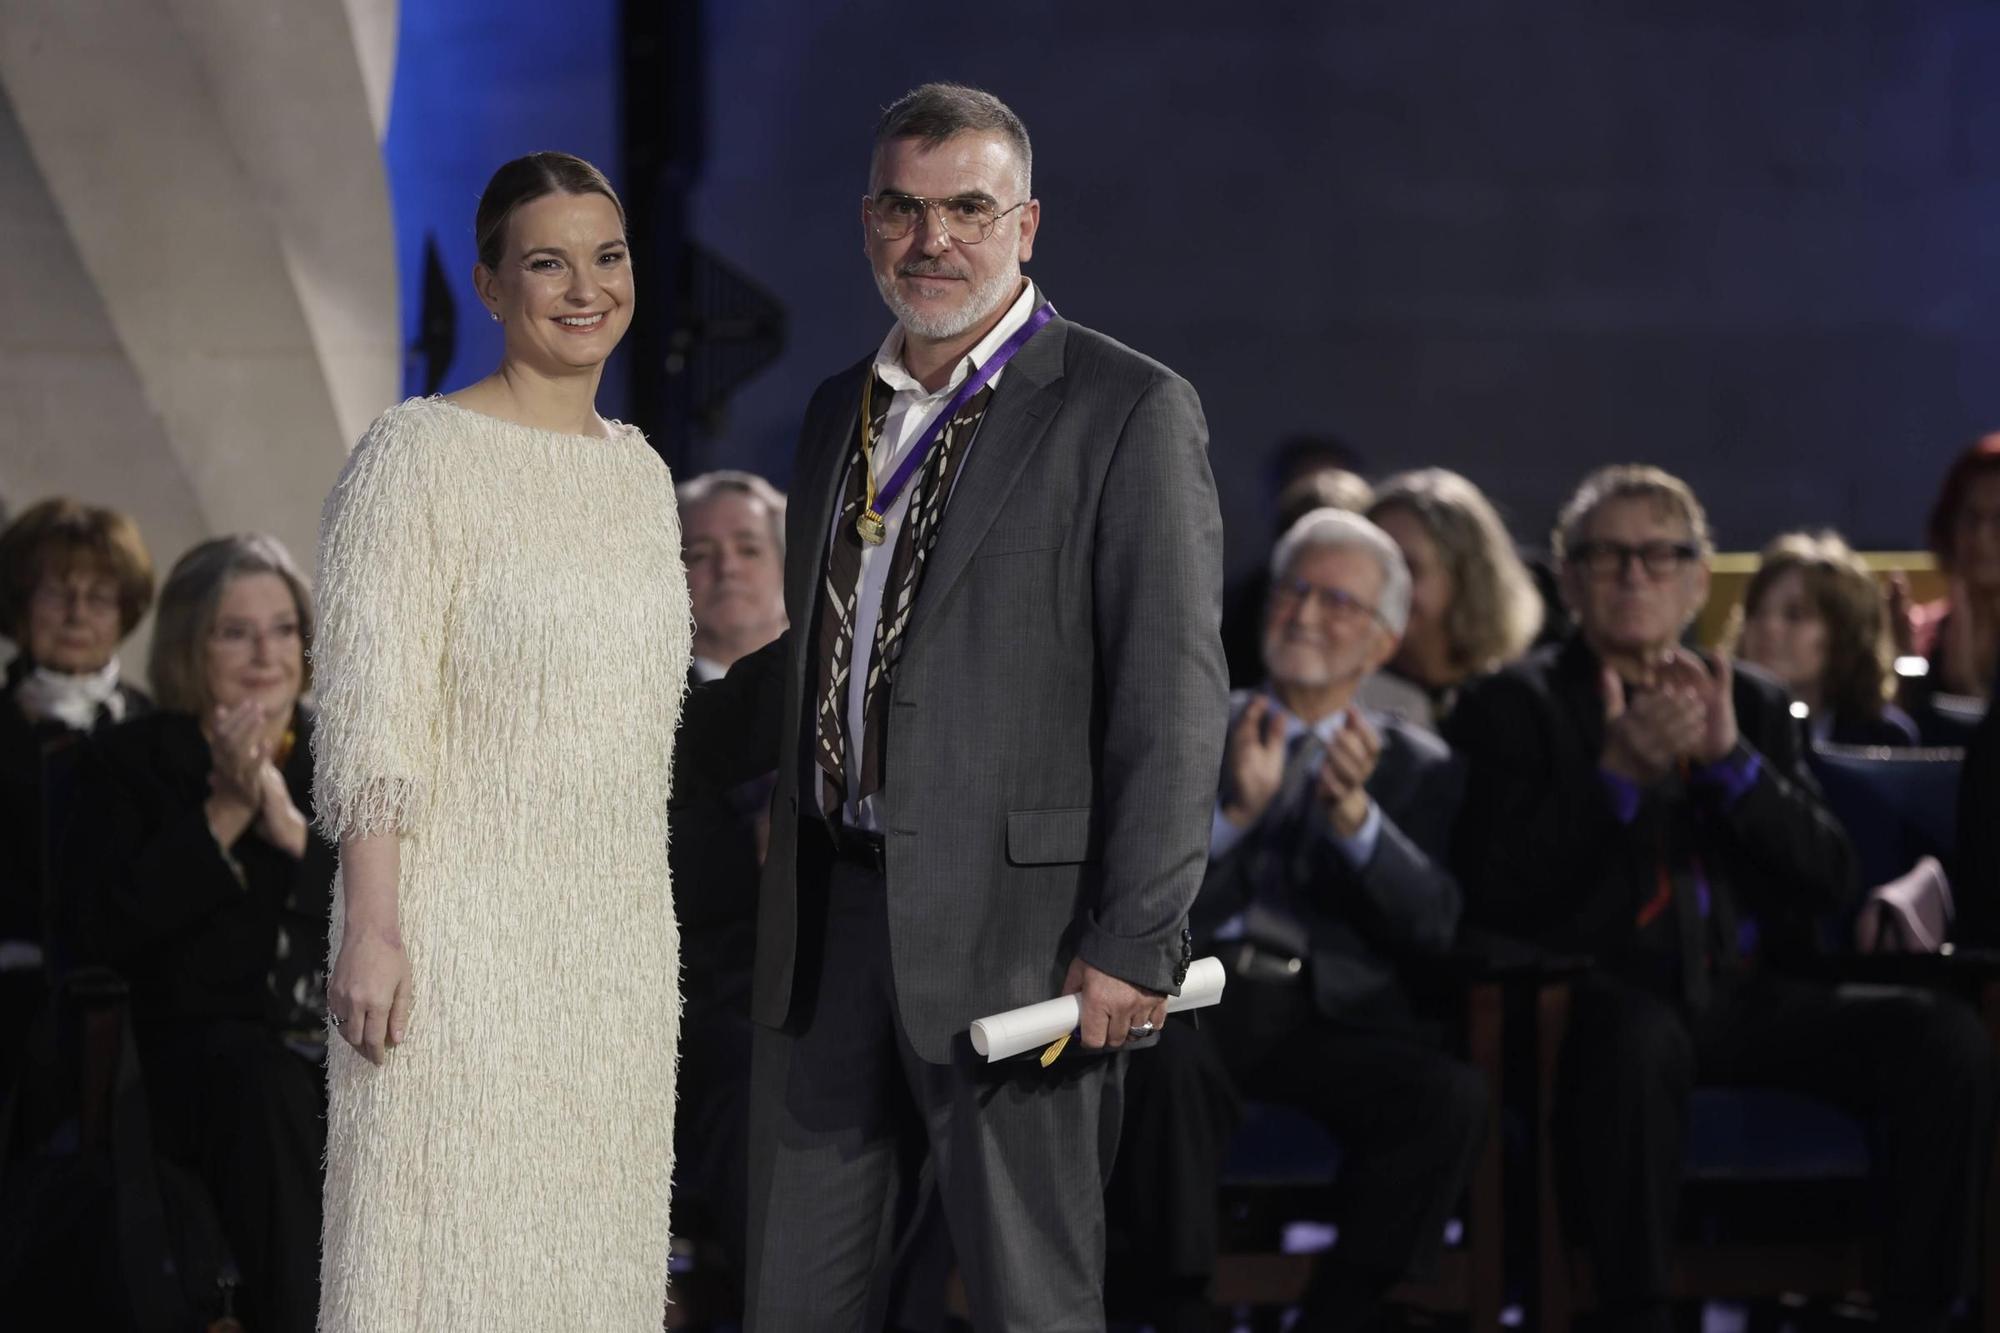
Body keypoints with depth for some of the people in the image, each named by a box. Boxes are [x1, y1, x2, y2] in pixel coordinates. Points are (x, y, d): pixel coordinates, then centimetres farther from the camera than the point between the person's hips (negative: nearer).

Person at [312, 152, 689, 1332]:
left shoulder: (641, 471, 13)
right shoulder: (419, 456, -8)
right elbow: (370, 717, -13)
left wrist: (650, 940, 16)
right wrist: (373, 927, -19)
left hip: (619, 942, 7)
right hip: (462, 934, -7)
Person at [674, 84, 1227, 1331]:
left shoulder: (1129, 412, -6)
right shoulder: (842, 411, 16)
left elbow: (1173, 699, -11)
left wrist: (1133, 943, -17)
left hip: (1014, 932, -6)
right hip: (828, 923, 7)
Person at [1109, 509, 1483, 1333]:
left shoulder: (1417, 767, 21)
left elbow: (1432, 928, 5)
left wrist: (1355, 815, -11)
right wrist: (1234, 808, -8)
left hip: (1331, 1009, 1)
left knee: (1452, 1097, -31)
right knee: (1162, 1059, -38)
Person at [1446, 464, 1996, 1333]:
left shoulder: (1751, 702, 20)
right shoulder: (1513, 706, 8)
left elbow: (1830, 884, 8)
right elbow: (1492, 894, -5)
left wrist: (1731, 759, -7)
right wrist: (1616, 775, -15)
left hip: (1749, 993, 4)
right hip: (1605, 993, -4)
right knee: (1636, 1037, -40)